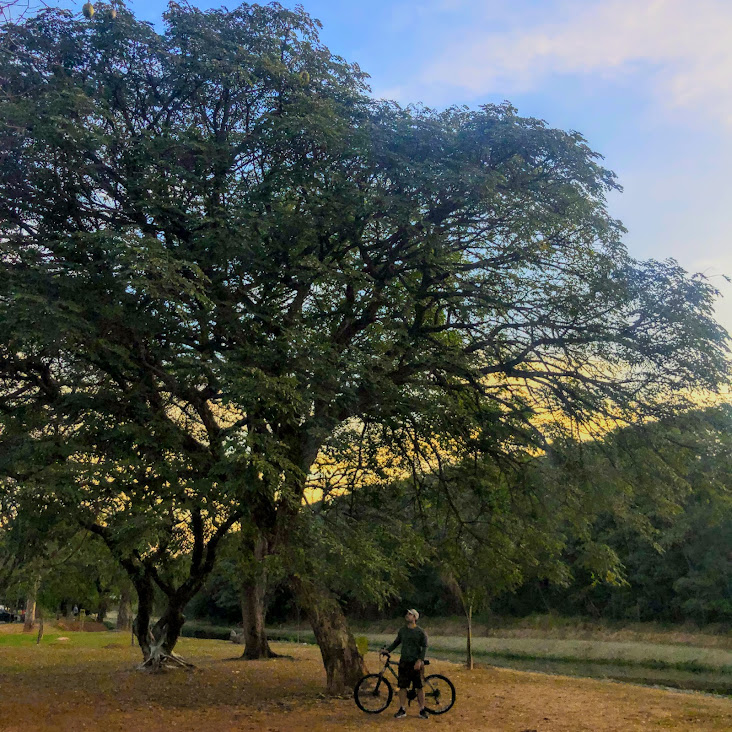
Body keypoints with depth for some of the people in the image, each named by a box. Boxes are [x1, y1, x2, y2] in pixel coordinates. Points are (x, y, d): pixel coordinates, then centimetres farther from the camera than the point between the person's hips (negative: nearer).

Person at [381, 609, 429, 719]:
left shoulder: (420, 632, -3)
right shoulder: (402, 630, 10)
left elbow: (424, 647, -6)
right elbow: (396, 642, 17)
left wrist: (420, 660, -16)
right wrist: (387, 650, 2)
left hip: (416, 663, -4)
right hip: (404, 662, 4)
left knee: (419, 687, 0)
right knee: (402, 686, 3)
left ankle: (422, 710, 10)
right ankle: (402, 710, 11)